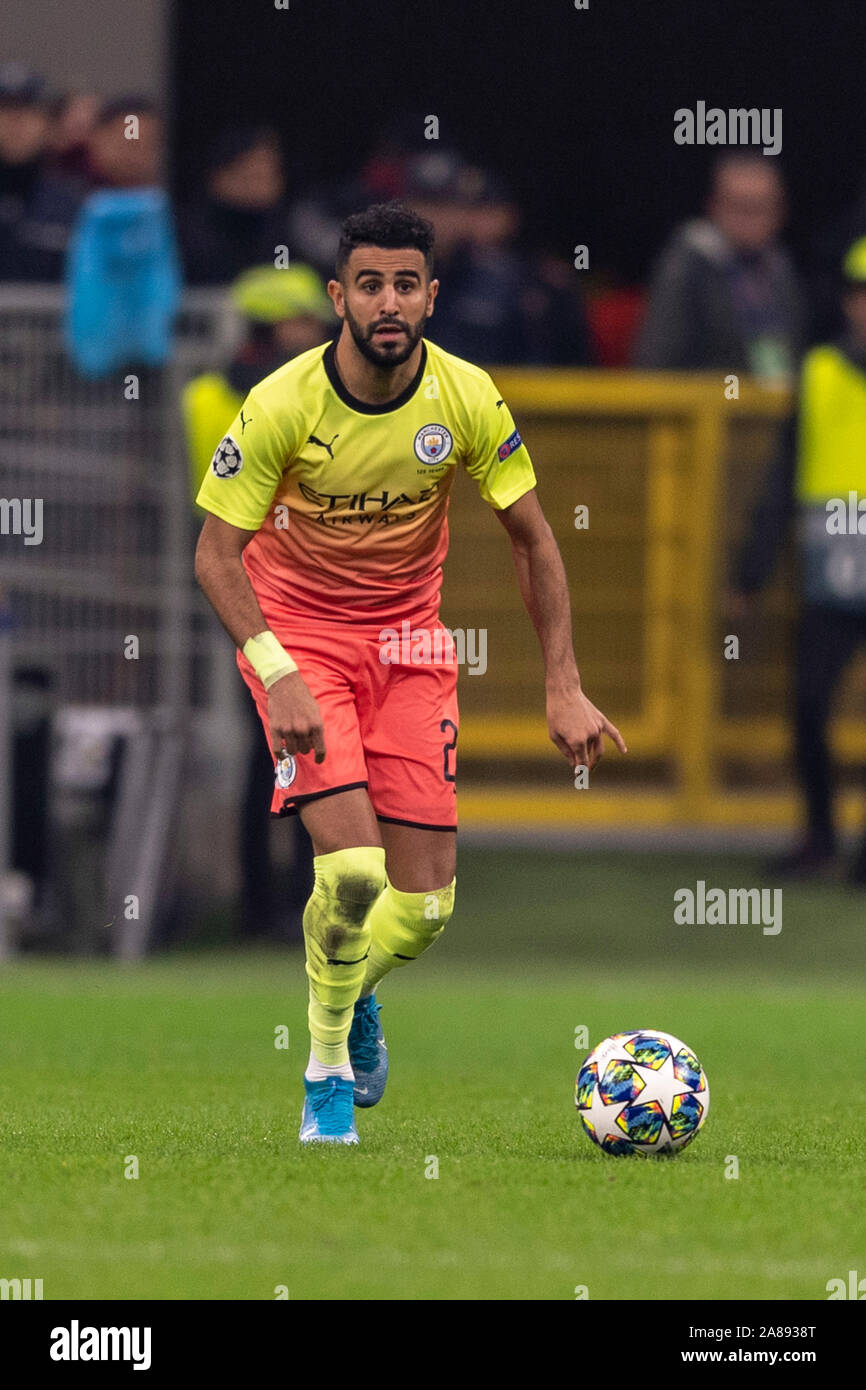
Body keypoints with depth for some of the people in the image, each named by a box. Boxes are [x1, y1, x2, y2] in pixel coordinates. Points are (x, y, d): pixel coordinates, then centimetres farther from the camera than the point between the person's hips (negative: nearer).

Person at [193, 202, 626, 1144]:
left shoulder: (467, 398, -12)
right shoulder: (282, 406, -21)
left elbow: (532, 538, -2)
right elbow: (216, 552, -16)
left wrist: (564, 688, -7)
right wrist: (280, 677, -29)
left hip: (408, 639, 3)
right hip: (298, 633, -3)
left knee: (425, 903, -2)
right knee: (352, 867, -22)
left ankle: (353, 993, 34)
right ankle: (328, 1068, 2)